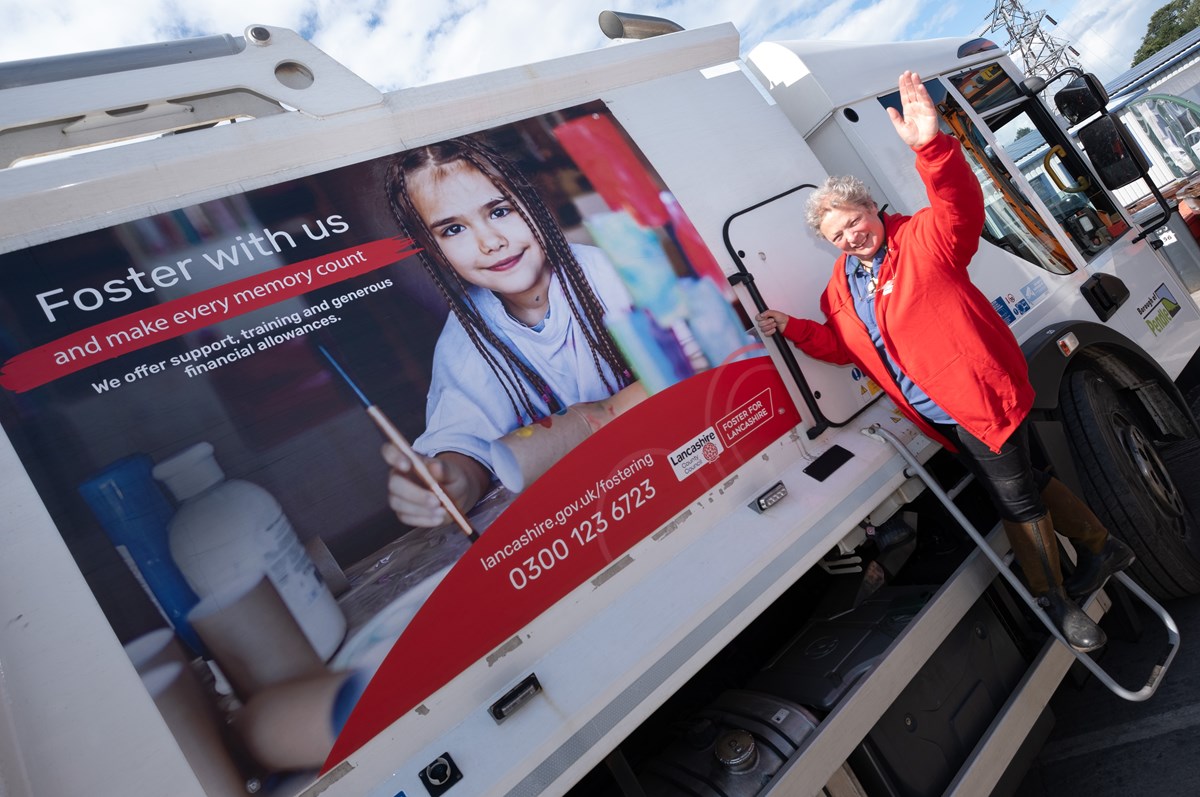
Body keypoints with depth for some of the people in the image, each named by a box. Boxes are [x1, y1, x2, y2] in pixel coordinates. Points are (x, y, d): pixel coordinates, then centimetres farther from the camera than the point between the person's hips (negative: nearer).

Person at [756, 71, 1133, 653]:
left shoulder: (924, 240, -12)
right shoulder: (842, 286, 7)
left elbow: (962, 206, -31)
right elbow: (842, 346, 15)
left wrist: (931, 147, -48)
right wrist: (792, 329, 0)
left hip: (983, 396, -7)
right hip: (944, 417, 7)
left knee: (1016, 497, 3)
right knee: (1019, 483, 21)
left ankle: (1054, 599, 24)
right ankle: (1101, 548, 43)